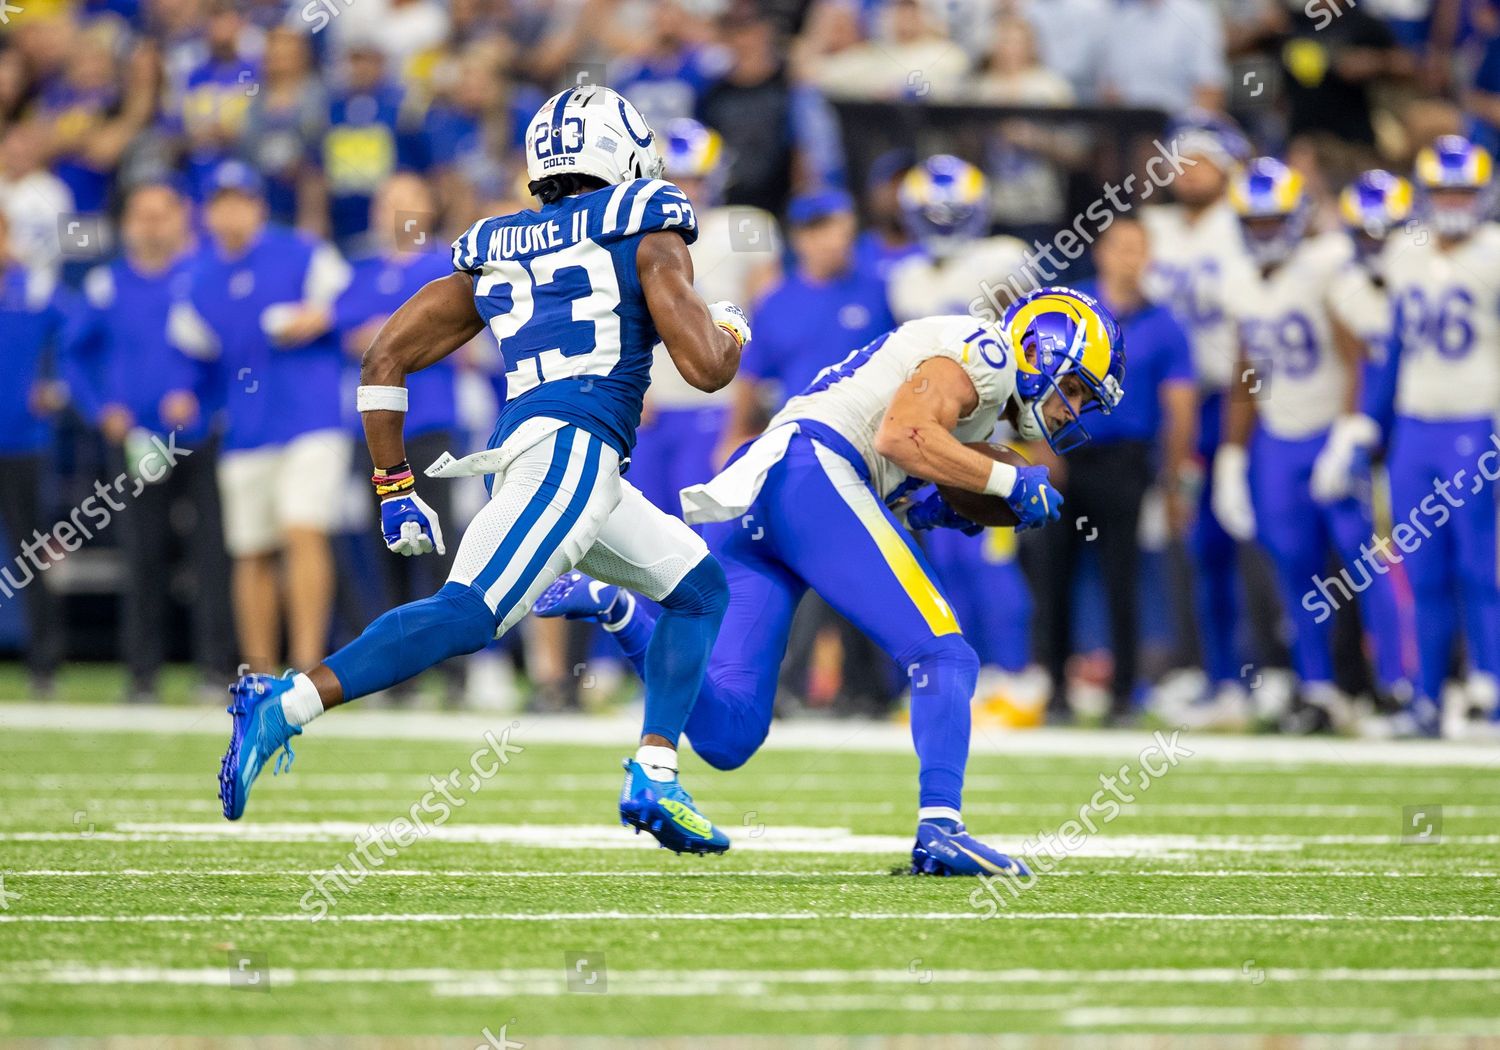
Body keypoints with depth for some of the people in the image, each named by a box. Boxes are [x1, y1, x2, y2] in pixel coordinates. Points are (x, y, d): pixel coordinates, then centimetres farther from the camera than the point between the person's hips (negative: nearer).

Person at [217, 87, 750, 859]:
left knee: (697, 585, 21)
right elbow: (705, 368, 1)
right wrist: (728, 331, 24)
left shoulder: (494, 251, 24)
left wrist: (393, 488, 20)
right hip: (569, 444, -8)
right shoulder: (644, 232, 7)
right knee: (468, 614, -21)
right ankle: (285, 705, -32)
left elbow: (386, 358, 18)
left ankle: (654, 778, 9)